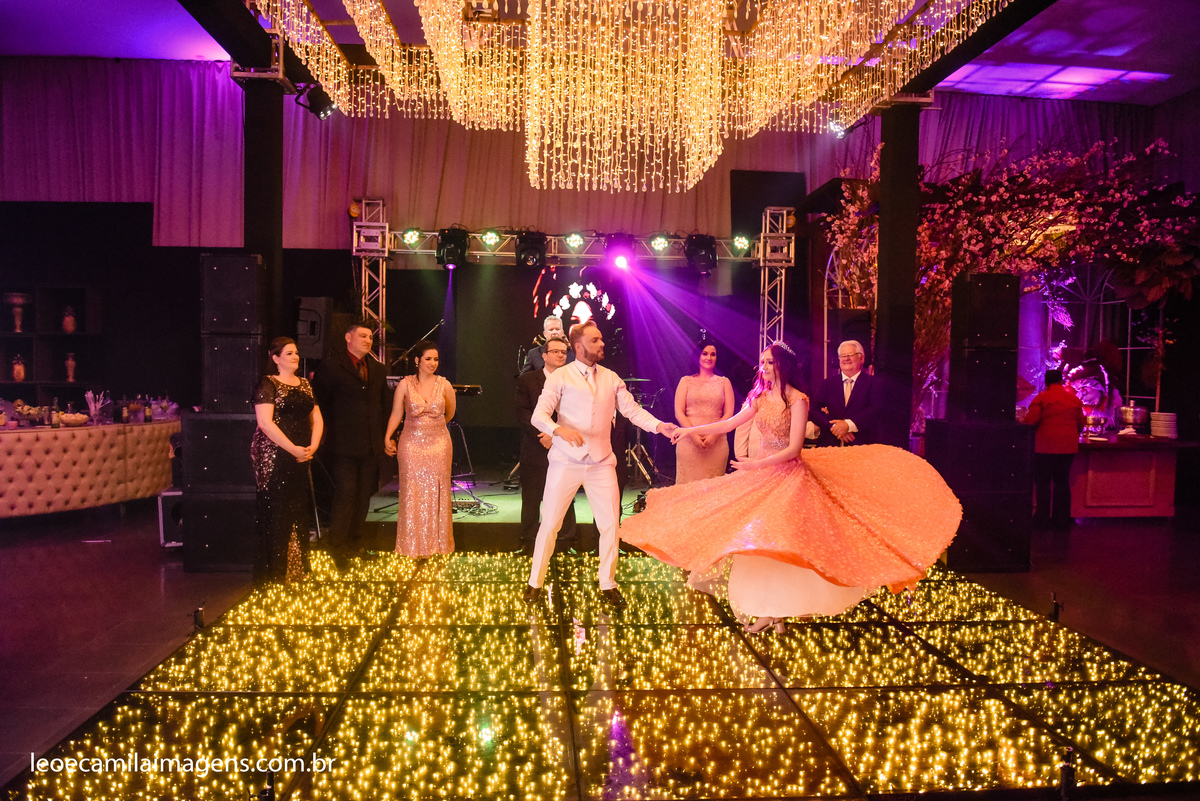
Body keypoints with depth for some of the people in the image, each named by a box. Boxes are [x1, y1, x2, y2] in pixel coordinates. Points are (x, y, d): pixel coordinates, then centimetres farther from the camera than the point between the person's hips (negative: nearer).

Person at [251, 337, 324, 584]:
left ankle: (297, 570, 20)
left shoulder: (304, 385, 15)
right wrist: (293, 449, -17)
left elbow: (317, 419, 16)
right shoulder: (268, 384, -5)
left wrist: (313, 446, -2)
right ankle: (274, 575, 5)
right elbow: (265, 422, -16)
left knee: (300, 514, 10)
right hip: (275, 458, -6)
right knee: (276, 515, -4)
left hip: (302, 459, 7)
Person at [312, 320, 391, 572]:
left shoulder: (378, 369, 15)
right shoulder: (331, 367, -4)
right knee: (345, 494, -7)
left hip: (371, 445, 6)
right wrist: (330, 433, -4)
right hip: (343, 445, -6)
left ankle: (355, 544, 24)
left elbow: (384, 404, 20)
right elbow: (319, 403, -3)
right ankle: (337, 549, 5)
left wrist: (381, 434, 13)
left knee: (363, 496, 11)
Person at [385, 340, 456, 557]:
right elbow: (396, 414, -1)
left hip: (438, 443, 1)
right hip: (411, 444, -1)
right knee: (412, 493, 2)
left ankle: (437, 543, 18)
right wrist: (387, 438, -11)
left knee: (437, 492, 5)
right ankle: (412, 545, 13)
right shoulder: (405, 385, -2)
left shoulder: (444, 385, 1)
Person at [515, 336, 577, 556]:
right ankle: (528, 542, 18)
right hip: (535, 450, 0)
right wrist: (541, 433, -15)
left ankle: (566, 541, 17)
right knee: (531, 499, 6)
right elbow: (522, 411, -3)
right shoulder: (527, 380, 5)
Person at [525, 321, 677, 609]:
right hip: (566, 461, -3)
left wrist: (658, 425, -11)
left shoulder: (611, 378, 11)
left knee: (610, 523, 3)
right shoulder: (560, 377, -1)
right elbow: (539, 415, -9)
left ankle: (608, 584, 19)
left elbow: (632, 409, 7)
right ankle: (535, 583, 17)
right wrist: (560, 430, -29)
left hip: (602, 461, 3)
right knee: (550, 523, 1)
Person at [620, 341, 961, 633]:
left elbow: (793, 449, -18)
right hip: (762, 474, 6)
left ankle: (783, 608, 12)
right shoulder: (761, 396, 5)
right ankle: (767, 610, 18)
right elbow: (731, 423, 11)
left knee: (782, 539, -6)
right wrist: (689, 430, 10)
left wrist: (756, 464, -21)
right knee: (758, 540, 6)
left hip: (789, 475, -6)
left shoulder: (797, 401, -14)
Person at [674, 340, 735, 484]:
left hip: (717, 442, 1)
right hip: (689, 441, -1)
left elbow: (729, 413, 4)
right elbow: (678, 412, 2)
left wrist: (714, 435, -11)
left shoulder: (724, 382, 12)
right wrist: (694, 435, -12)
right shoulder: (686, 381, 10)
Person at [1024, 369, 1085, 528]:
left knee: (1043, 481, 4)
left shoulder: (1041, 397, -7)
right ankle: (1062, 518, 15)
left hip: (1046, 445, -5)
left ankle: (1043, 515, 5)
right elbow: (1080, 423, 14)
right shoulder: (1074, 399, 8)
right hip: (1068, 446, 5)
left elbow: (1030, 421, -12)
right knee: (1062, 481, 11)